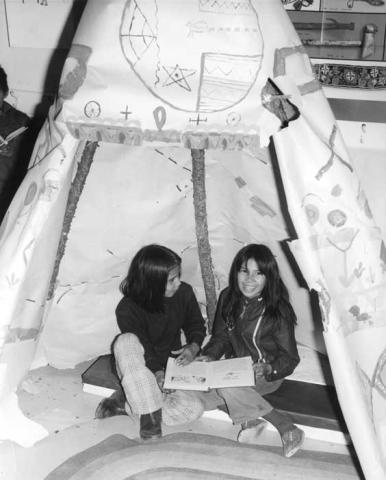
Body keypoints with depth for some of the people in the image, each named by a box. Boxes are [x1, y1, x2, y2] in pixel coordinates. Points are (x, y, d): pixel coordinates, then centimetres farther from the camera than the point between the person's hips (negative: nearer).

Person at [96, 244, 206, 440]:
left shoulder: (184, 293, -10)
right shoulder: (127, 310, -20)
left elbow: (196, 324, 7)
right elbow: (144, 350, -17)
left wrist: (194, 346, -12)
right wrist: (157, 373, -34)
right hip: (139, 370, -3)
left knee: (194, 409, -26)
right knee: (126, 342, -38)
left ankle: (125, 403, -14)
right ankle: (150, 417, -33)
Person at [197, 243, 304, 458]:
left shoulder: (278, 310, -17)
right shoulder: (228, 298, -3)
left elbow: (290, 358, -13)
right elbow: (221, 336, 9)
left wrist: (269, 369, -33)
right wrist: (210, 356, -11)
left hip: (265, 375, -6)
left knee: (226, 386, -34)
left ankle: (287, 428, -22)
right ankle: (250, 419, -10)